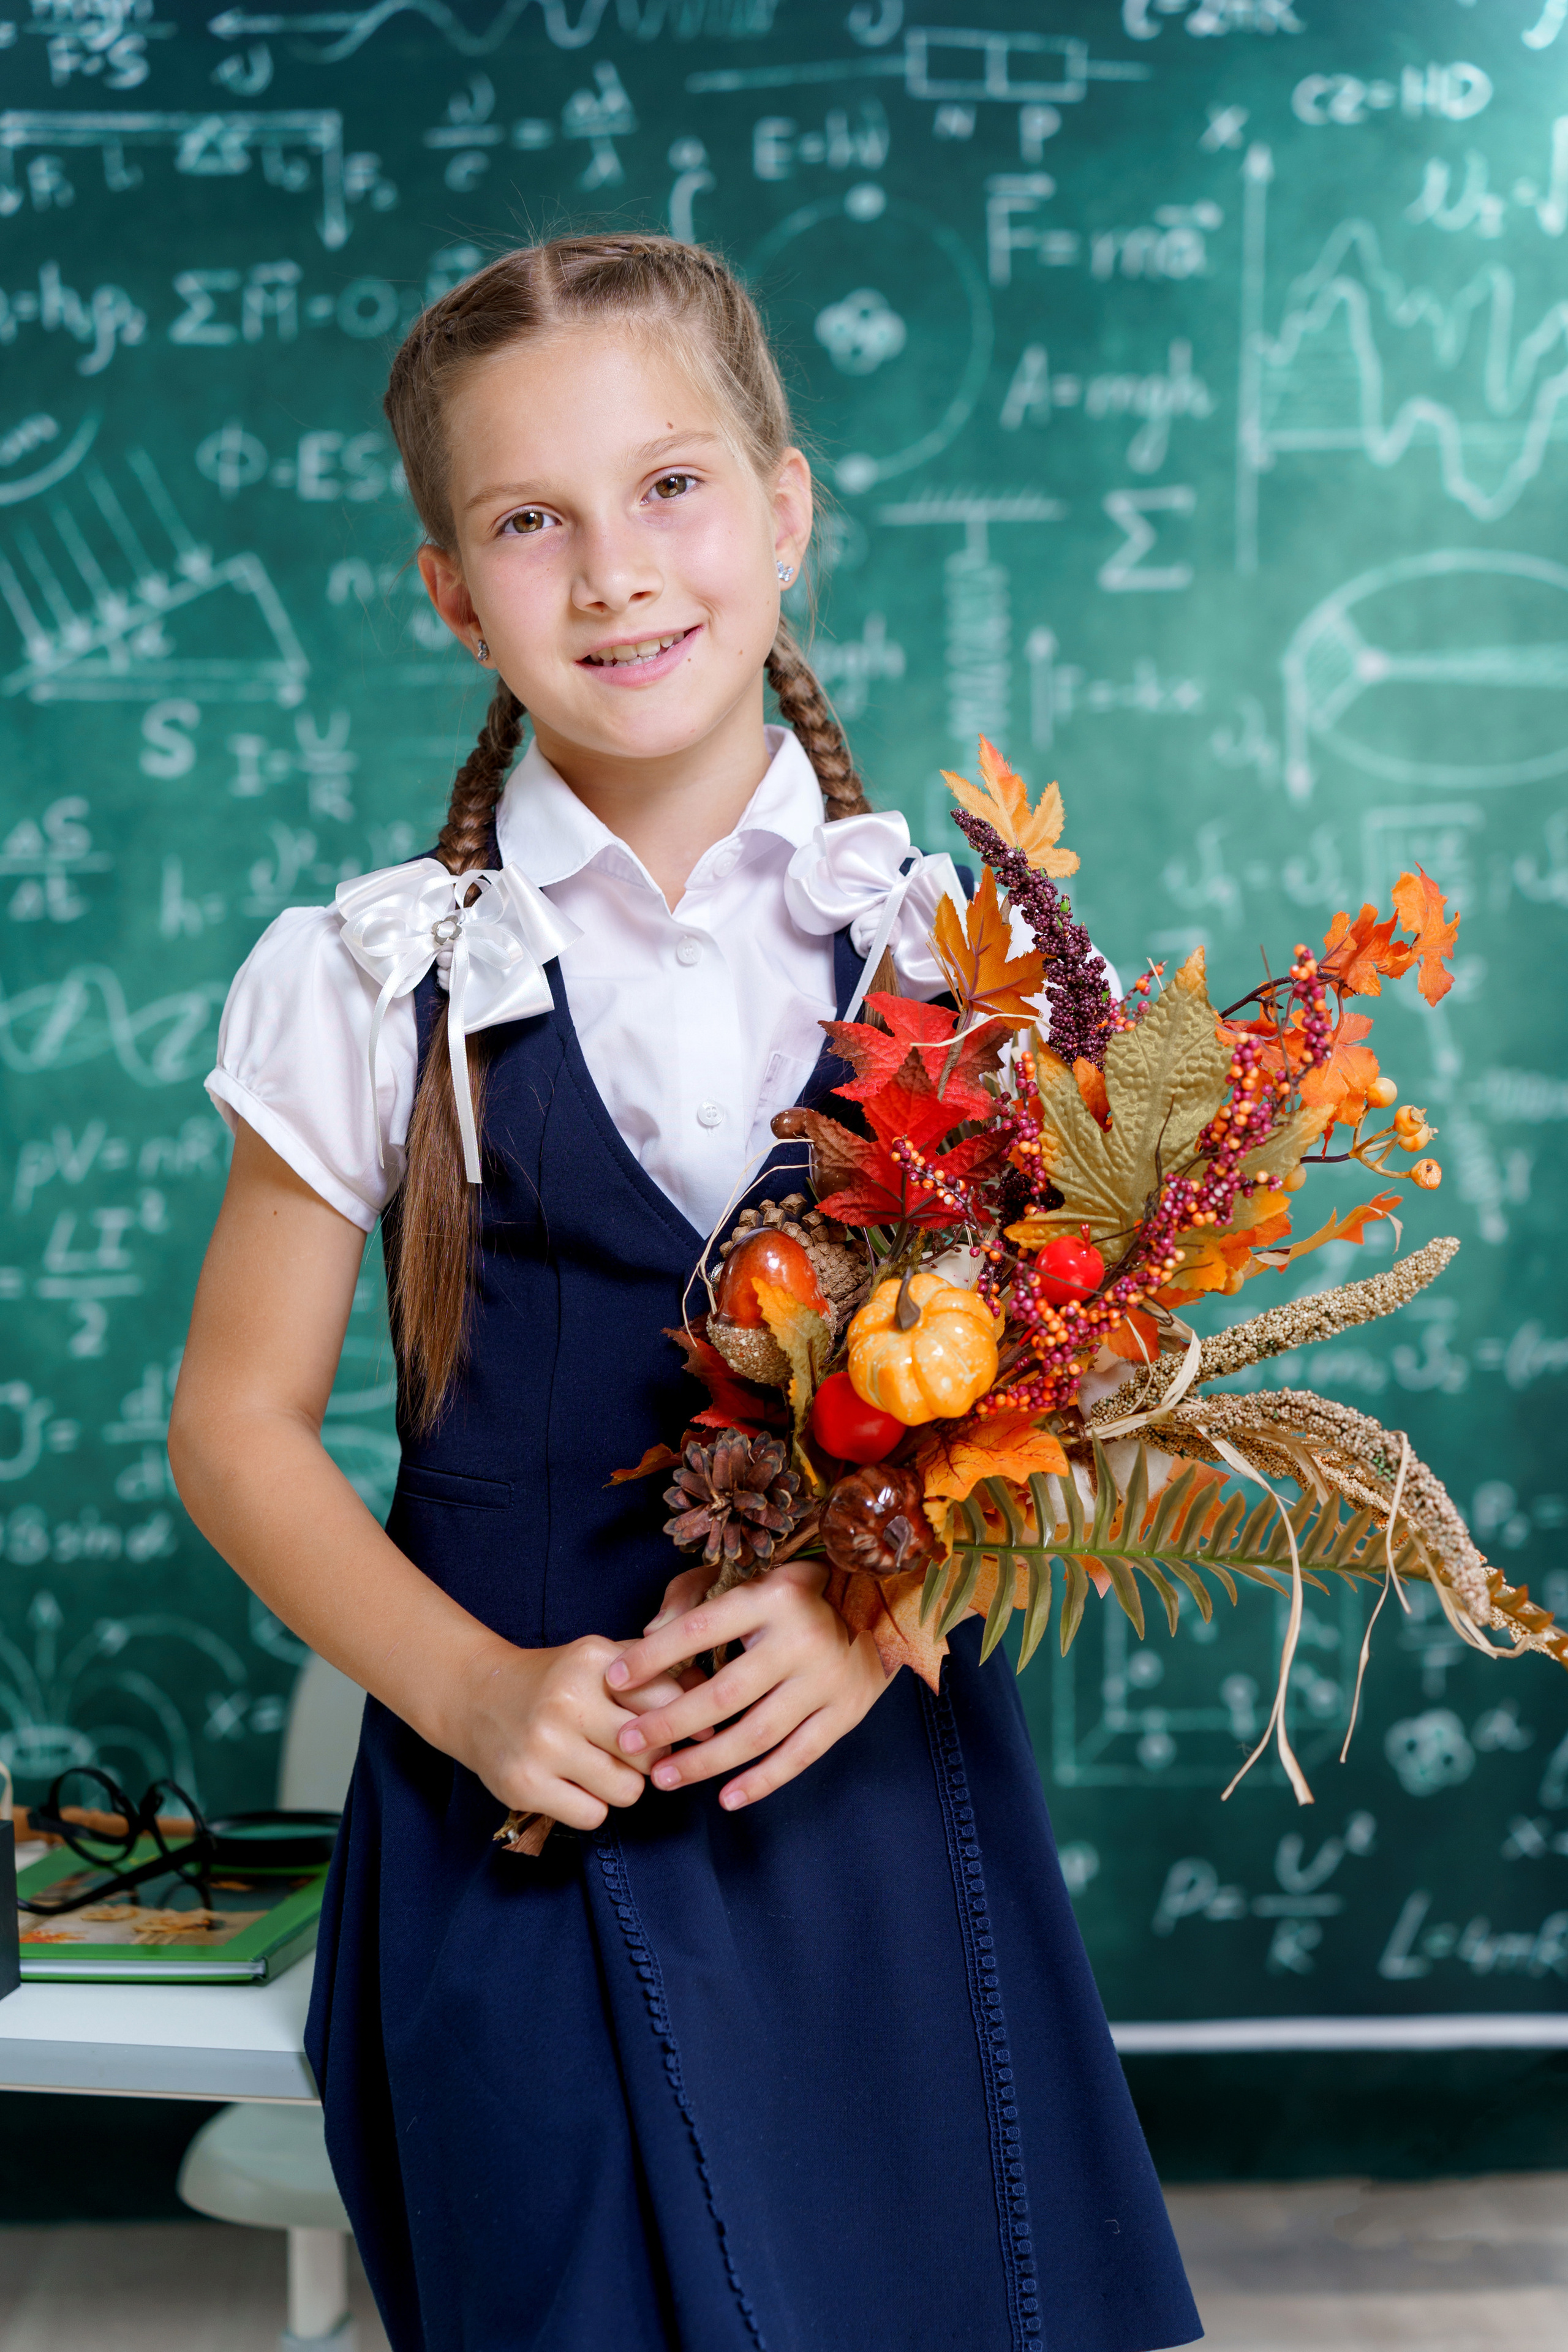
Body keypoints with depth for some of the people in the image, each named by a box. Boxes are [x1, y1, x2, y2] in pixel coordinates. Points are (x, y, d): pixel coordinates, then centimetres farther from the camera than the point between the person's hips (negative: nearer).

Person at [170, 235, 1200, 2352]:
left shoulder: (949, 947, -1)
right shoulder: (377, 986, -3)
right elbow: (241, 1422, 2)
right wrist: (472, 1690, -13)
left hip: (891, 1802, 1)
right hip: (532, 1839, -1)